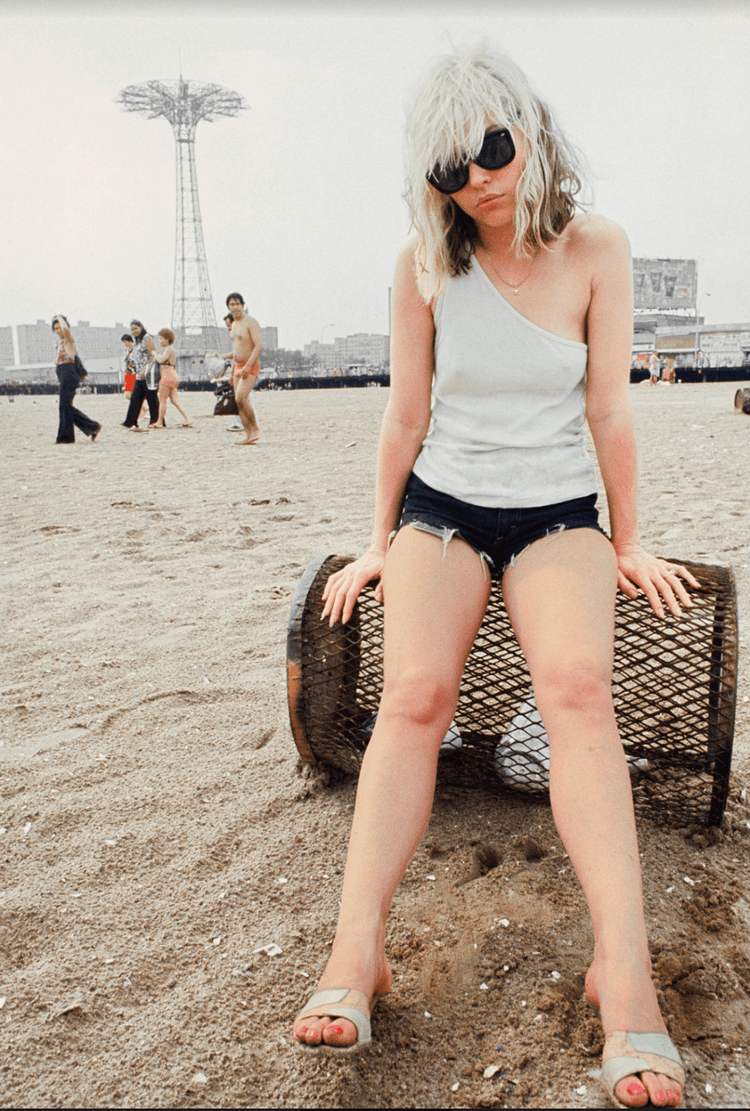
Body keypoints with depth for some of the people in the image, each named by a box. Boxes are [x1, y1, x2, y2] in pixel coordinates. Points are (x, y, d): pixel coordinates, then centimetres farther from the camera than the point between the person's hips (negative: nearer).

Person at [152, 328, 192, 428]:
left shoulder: (169, 349, -11)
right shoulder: (168, 349, 21)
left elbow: (161, 360, -25)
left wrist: (155, 356, -7)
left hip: (168, 376, -10)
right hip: (172, 376, 10)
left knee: (162, 400, -2)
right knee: (174, 400, 5)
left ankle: (159, 423, 5)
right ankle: (187, 420, -2)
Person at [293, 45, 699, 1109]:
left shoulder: (596, 249, -2)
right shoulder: (424, 265, -1)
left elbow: (609, 408, 0)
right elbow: (406, 415, 4)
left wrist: (629, 545, 5)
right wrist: (379, 543, 8)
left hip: (558, 513, 0)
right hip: (442, 507, 1)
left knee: (577, 686, -28)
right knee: (413, 695, -24)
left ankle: (623, 971, -31)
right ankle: (356, 953, -26)